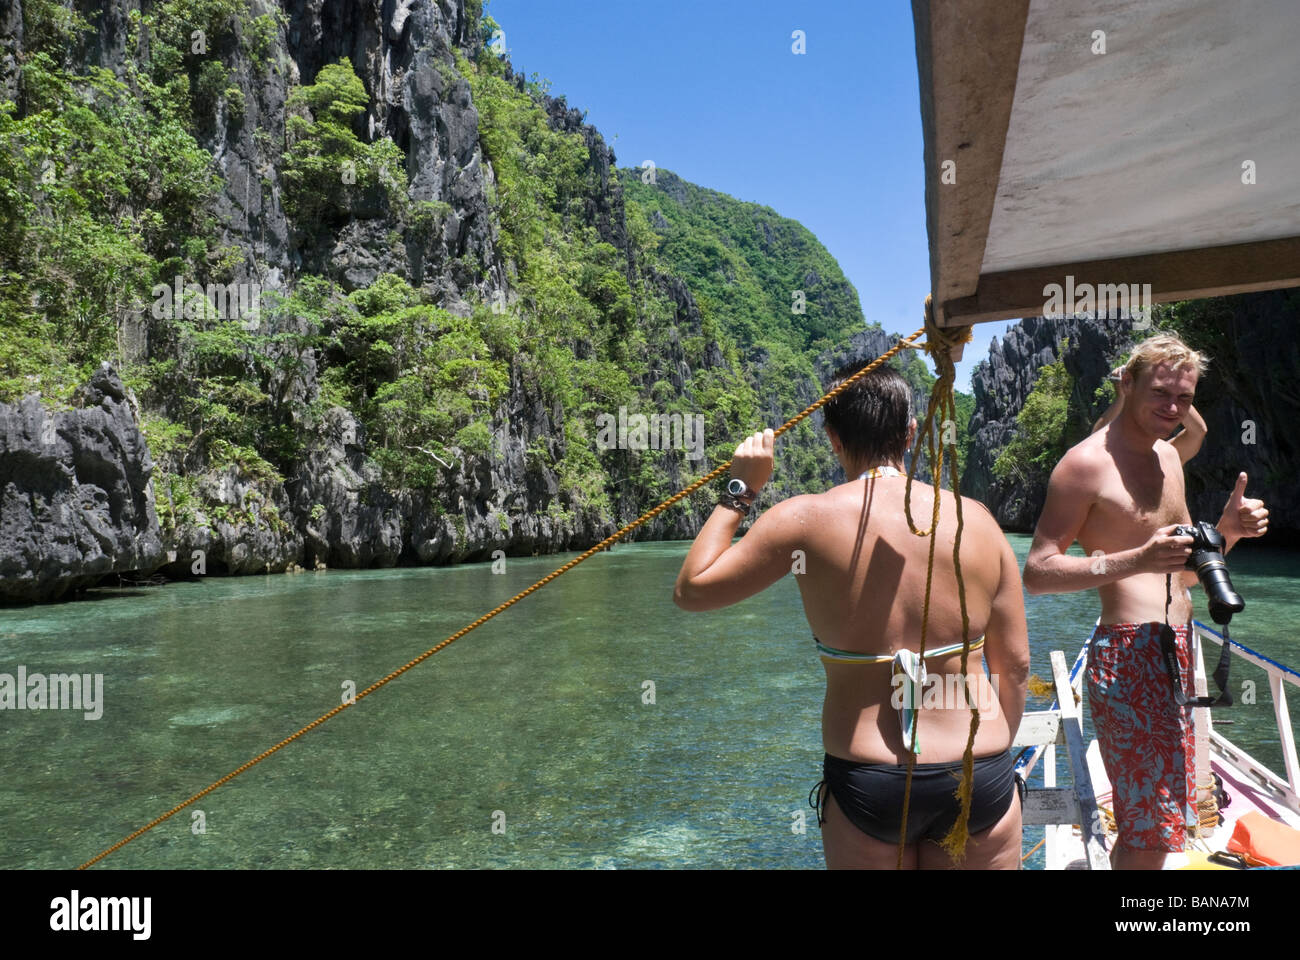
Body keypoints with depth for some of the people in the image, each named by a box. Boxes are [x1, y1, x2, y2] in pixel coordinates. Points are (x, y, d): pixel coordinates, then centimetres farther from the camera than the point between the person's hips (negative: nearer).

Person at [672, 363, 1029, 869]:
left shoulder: (806, 520, -10)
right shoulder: (976, 519, -2)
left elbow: (691, 589, 0)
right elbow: (1015, 665, 4)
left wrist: (740, 491, 8)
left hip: (867, 787, -1)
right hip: (981, 776, 2)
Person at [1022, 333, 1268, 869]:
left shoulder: (1168, 456, 16)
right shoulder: (1087, 462, -11)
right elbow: (1036, 573, -18)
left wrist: (1228, 529, 2)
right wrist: (1136, 559, -27)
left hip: (1178, 650, 9)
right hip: (1127, 653, -9)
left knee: (1147, 822, 19)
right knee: (1152, 831, -6)